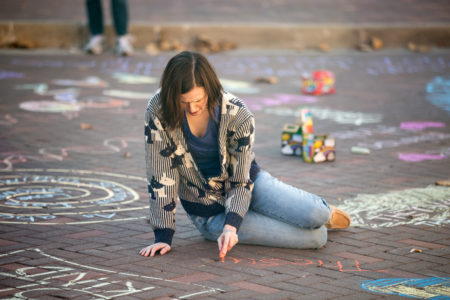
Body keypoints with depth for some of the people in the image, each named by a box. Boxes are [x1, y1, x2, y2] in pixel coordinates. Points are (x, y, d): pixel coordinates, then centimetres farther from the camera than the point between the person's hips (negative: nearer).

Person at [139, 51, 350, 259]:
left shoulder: (238, 115, -22)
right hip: (210, 212, -1)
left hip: (248, 183, 2)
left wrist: (231, 226, -32)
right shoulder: (158, 113, -23)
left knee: (314, 215, -22)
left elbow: (241, 181, -16)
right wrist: (163, 236, -18)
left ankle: (324, 212, 17)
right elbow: (162, 176, -17)